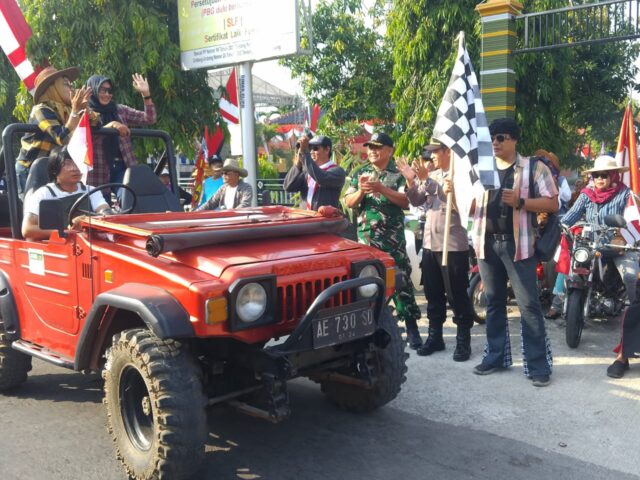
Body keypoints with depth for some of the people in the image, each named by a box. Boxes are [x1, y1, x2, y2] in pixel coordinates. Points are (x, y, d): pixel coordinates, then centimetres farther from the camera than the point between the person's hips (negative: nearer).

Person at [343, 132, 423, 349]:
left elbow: (406, 201, -11)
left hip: (393, 236, -3)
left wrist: (381, 188, -20)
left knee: (401, 279, -5)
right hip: (366, 235, 4)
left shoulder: (398, 173, 1)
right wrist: (361, 190, -13)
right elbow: (349, 203, 7)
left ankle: (411, 327, 1)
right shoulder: (360, 173, 11)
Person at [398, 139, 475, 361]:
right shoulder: (431, 176, 11)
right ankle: (435, 336, 25)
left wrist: (452, 193, -29)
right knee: (433, 293, 13)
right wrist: (411, 180, -3)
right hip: (430, 243, 7)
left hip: (454, 245, -7)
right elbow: (417, 201, 10)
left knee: (458, 294, 1)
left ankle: (463, 340, 11)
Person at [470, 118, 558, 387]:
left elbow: (552, 204, -4)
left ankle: (538, 364, 1)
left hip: (518, 244, -4)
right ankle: (496, 356, 23)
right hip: (487, 243, 5)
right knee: (494, 302, 12)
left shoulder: (534, 168, 2)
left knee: (528, 304, -5)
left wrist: (520, 202, -17)